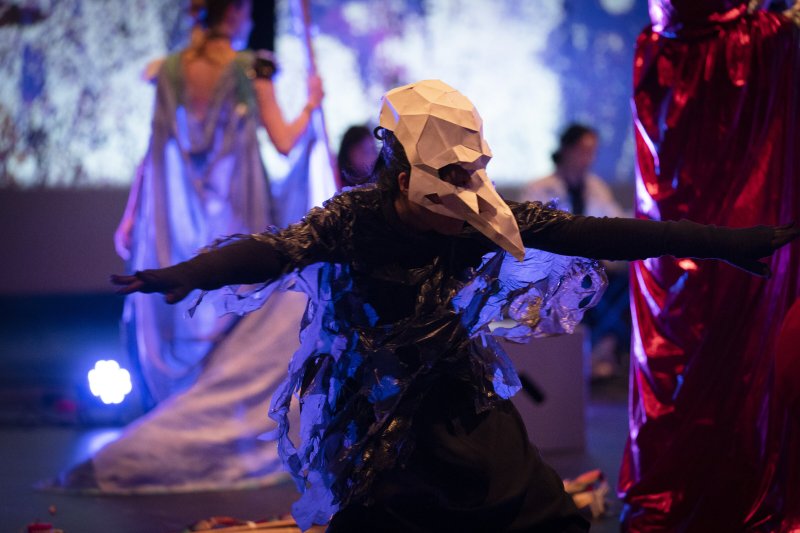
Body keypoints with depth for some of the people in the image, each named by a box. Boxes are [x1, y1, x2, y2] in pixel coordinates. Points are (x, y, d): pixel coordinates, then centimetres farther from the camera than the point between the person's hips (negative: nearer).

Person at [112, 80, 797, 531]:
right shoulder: (356, 221, -15)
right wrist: (187, 276, -51)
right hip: (382, 417, -3)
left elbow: (598, 233, -11)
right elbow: (278, 250, -30)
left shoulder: (486, 219, -8)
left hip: (467, 404, 3)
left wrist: (733, 243, -15)